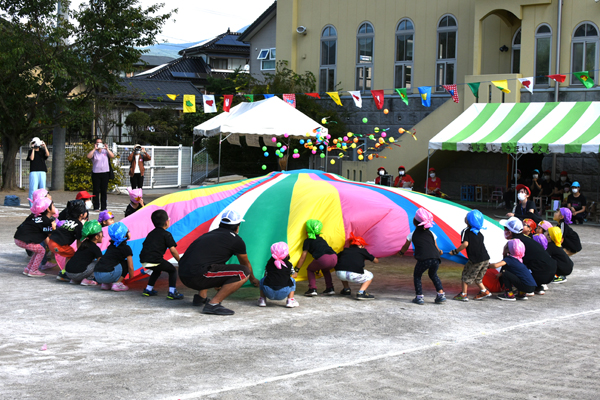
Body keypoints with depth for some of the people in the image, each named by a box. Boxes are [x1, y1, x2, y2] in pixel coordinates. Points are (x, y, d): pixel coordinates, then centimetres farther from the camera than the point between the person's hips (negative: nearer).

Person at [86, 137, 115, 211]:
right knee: (96, 191, -1)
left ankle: (103, 207, 8)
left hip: (105, 173, 2)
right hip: (96, 173, -2)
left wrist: (107, 149, -10)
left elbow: (112, 156, -3)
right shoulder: (94, 152, 4)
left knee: (104, 191, 3)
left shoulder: (105, 151, 11)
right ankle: (96, 207, 4)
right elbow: (88, 156, -16)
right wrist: (95, 149, -15)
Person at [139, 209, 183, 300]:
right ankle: (172, 292, -1)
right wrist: (180, 261, 8)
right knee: (172, 270, 11)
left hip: (143, 261, 7)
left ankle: (148, 289, 32)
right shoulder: (166, 234, 2)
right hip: (155, 261, -7)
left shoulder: (151, 234, 23)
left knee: (157, 270, 34)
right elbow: (173, 250, -4)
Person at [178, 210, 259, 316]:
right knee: (244, 272, -7)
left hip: (183, 275, 8)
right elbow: (246, 264, 24)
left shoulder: (210, 234, 27)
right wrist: (253, 279, 46)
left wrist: (217, 283, 61)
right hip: (198, 277, -8)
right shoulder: (236, 240, 6)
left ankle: (200, 297, 22)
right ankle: (213, 304, -12)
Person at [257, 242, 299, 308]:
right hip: (283, 294, -1)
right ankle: (290, 301, 15)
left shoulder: (269, 263, 20)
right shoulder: (289, 265, 18)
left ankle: (262, 300, 21)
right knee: (292, 280, 28)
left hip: (269, 293, 1)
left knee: (262, 281, 32)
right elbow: (295, 275, 38)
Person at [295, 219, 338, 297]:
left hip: (323, 259, -5)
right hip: (334, 258, 6)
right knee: (325, 269, 37)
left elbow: (303, 256, 17)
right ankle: (330, 288, 24)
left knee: (310, 269, 22)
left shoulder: (308, 241, 17)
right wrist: (318, 270, 55)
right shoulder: (321, 239, 35)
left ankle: (312, 289, 6)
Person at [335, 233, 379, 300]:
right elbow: (376, 261, 35)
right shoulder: (363, 251, 23)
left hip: (339, 273, 4)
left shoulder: (345, 250, 28)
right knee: (369, 276, 24)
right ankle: (361, 293, 2)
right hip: (354, 275, -4)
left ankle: (346, 289, 34)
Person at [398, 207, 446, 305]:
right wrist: (439, 252, 50)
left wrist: (401, 252, 50)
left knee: (417, 276, 20)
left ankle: (419, 297, 11)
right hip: (435, 259, 4)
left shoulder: (412, 235, 16)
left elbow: (405, 248, 29)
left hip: (423, 259, -4)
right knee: (433, 275, 30)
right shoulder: (431, 233, 22)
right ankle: (441, 294, 20)